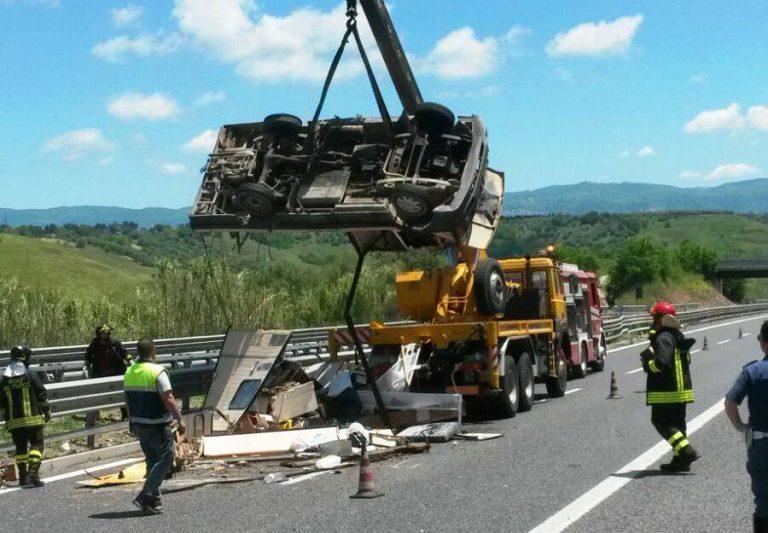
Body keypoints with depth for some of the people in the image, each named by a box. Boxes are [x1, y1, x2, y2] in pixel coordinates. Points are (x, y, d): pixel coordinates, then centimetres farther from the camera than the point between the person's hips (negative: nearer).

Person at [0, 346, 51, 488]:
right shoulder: (31, 375, -7)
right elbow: (42, 396, -4)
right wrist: (47, 411, 9)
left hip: (13, 421, 4)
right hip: (32, 418, -4)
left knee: (20, 447, 12)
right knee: (36, 444, 3)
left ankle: (23, 477, 12)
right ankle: (33, 472, -12)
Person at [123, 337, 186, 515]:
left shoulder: (129, 372, 7)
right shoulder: (157, 372, -16)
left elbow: (128, 400, 14)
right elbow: (168, 399, -21)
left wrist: (132, 422, 24)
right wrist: (180, 420, -16)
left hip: (139, 425, 8)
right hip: (157, 426, -8)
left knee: (152, 460, 16)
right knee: (165, 458, -2)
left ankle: (154, 501, 17)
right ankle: (146, 497, -11)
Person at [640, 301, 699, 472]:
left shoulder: (663, 338, -18)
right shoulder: (678, 336, 15)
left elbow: (661, 363, -28)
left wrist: (648, 363, -7)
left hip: (666, 391, -10)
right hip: (681, 388, 10)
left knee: (661, 421, -4)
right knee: (677, 422, 14)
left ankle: (687, 451, -13)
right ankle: (680, 459, 15)